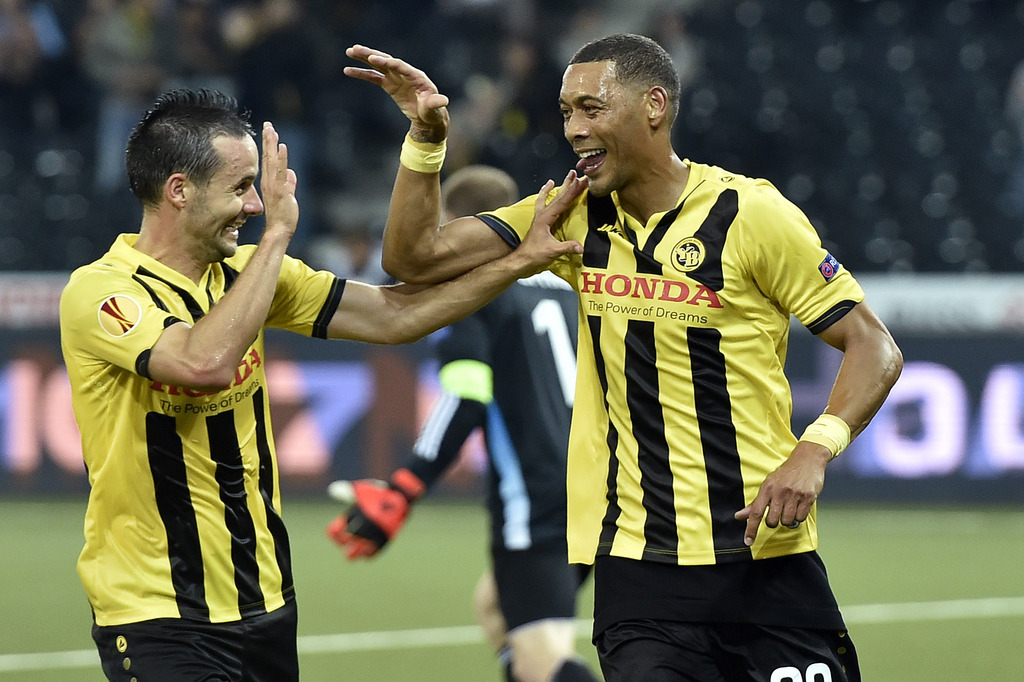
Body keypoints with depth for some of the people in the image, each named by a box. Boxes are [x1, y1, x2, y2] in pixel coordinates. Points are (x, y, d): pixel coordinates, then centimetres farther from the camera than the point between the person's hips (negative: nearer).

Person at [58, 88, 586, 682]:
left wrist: (519, 262, 4)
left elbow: (390, 315, 11)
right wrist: (277, 233, -24)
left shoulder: (243, 273, 8)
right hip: (157, 616, -7)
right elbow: (207, 363, -32)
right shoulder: (99, 292, -14)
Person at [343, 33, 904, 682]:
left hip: (765, 555, -3)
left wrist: (814, 452, -19)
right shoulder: (575, 218, 8)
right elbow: (416, 257, 9)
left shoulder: (750, 212, -6)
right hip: (637, 572, 3)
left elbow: (876, 347, -4)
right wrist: (426, 136, -4)